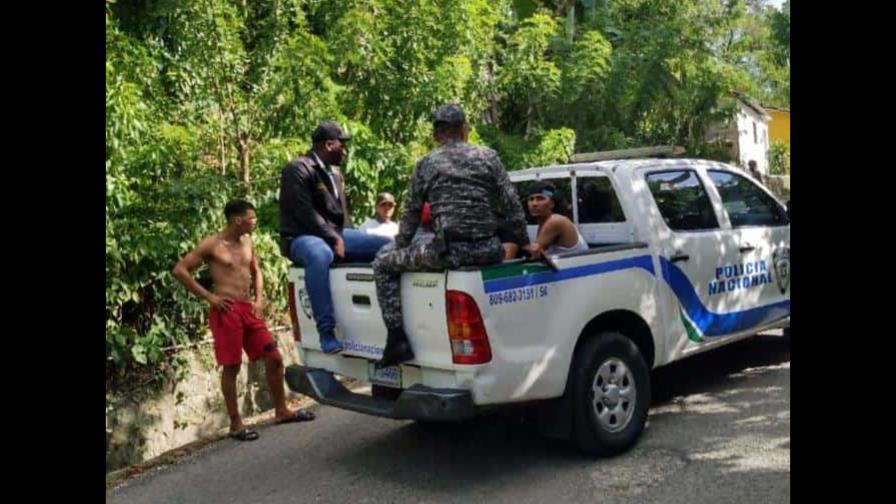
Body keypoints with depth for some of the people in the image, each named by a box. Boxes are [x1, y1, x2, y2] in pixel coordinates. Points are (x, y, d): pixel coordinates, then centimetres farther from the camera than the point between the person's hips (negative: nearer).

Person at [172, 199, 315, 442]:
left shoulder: (247, 242, 12)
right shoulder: (212, 244, -7)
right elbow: (179, 270, -9)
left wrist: (259, 299, 11)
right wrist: (209, 296, -11)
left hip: (249, 309, 7)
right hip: (226, 311, -7)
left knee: (274, 359, 7)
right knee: (231, 368, -1)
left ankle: (281, 411, 21)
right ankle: (235, 424, 10)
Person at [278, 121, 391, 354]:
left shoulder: (334, 172, 19)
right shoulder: (298, 169, -9)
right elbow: (304, 212, -19)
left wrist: (343, 237, 6)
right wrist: (333, 239, -21)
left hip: (336, 234, 8)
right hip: (302, 238, -8)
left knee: (388, 245, -6)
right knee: (320, 254, -44)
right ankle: (326, 331, -42)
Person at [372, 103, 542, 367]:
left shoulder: (426, 164, 9)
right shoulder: (488, 156, 12)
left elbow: (411, 214, 13)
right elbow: (512, 205, 9)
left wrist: (399, 248, 26)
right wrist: (526, 243, 19)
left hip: (448, 251, -2)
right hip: (488, 251, 3)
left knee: (383, 263, 16)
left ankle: (397, 341, 4)